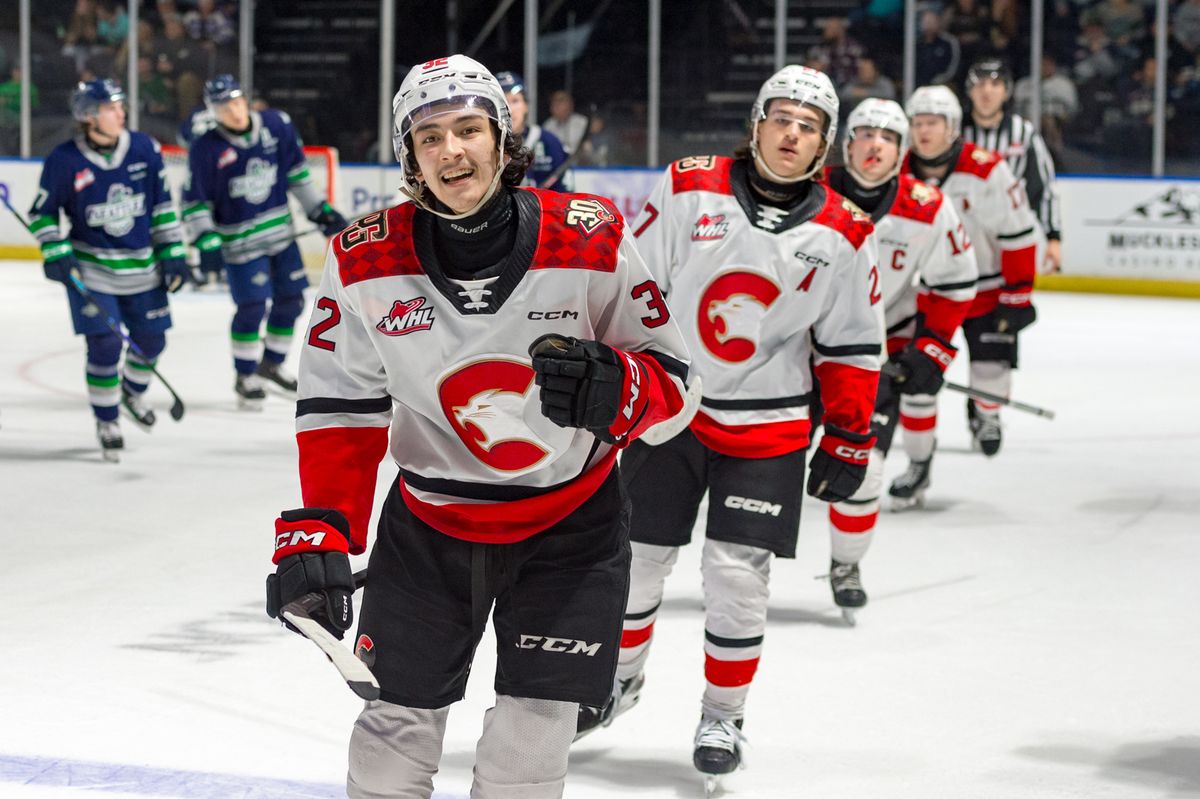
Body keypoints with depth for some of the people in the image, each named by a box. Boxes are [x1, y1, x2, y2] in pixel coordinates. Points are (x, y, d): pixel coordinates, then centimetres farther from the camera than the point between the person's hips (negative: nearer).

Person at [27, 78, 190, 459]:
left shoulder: (144, 149, -6)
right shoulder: (64, 160, -14)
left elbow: (162, 203, 5)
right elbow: (42, 213, -2)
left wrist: (172, 252, 3)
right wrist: (55, 253, -15)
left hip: (141, 267, 4)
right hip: (90, 269, -4)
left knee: (151, 339, 11)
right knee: (104, 343, -10)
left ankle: (132, 392, 43)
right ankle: (106, 421, 10)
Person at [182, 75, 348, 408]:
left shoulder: (277, 125, -5)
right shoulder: (206, 149, -16)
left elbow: (297, 172, 8)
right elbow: (194, 202, -9)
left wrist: (321, 210, 8)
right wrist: (206, 242, -19)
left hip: (281, 232, 5)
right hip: (240, 240, -5)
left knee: (291, 300, 10)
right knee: (252, 306, -9)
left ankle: (271, 363, 31)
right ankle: (245, 377, 10)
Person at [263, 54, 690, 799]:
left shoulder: (592, 240, -16)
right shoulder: (366, 262, -12)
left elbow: (670, 377, -9)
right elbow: (340, 407, -4)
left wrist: (616, 389, -32)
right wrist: (318, 533, -14)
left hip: (570, 526, -1)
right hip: (428, 526, 1)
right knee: (396, 733, 8)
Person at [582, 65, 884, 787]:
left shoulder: (844, 234, -5)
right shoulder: (689, 190, -8)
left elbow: (852, 347, 2)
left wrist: (850, 438, 1)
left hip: (767, 426, -1)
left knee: (738, 574, -5)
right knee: (638, 557, 10)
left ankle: (724, 714, 14)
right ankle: (619, 678, 35)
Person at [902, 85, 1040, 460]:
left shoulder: (987, 171, -21)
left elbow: (1018, 235, -15)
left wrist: (1018, 295, -12)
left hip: (986, 285, -2)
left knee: (992, 364, 2)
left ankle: (985, 415, 38)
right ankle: (918, 460, 10)